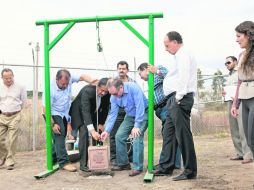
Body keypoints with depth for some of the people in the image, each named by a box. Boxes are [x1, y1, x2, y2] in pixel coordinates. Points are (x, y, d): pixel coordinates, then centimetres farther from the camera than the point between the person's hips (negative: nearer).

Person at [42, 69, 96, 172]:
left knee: (61, 136, 12)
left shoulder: (69, 79, -17)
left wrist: (91, 81, -27)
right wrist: (53, 124, -25)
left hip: (65, 114, 6)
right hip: (53, 114, -6)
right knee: (59, 135, -17)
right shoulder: (51, 89, -28)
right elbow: (45, 109, -23)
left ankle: (52, 159, 27)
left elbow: (82, 77, -5)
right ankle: (64, 162, -14)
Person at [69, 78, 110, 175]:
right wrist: (92, 130, -52)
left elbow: (105, 109, -4)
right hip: (80, 112, -6)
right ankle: (83, 165, -18)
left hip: (94, 113, 6)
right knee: (84, 133, -20)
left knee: (98, 135, -2)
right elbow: (85, 111, -44)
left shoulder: (107, 94, -20)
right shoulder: (88, 91, -37)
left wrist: (101, 123, -8)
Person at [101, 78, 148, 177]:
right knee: (119, 136, -3)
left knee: (137, 137, -22)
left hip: (142, 113, -6)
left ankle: (137, 167, -15)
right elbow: (112, 114, -4)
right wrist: (107, 130, -13)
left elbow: (140, 107, -32)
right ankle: (123, 164, 11)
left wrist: (137, 126, -34)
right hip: (130, 115, 7)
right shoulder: (114, 97, -10)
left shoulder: (133, 88, -30)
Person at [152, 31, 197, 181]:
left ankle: (190, 171, -1)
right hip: (175, 99, 11)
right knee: (169, 133, 15)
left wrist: (179, 97, -20)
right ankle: (166, 167, 24)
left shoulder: (183, 55, -9)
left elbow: (184, 77, -20)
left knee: (183, 134, -8)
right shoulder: (180, 56, 22)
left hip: (180, 99, -11)